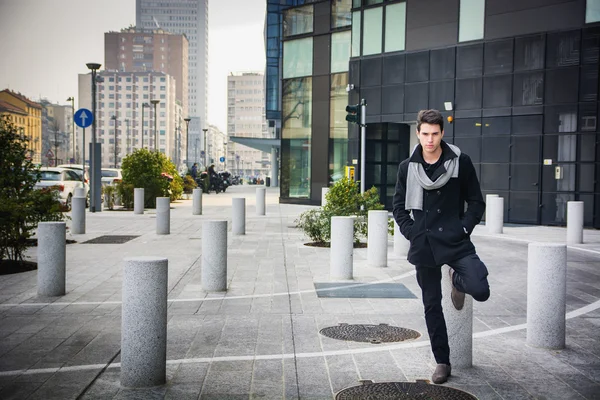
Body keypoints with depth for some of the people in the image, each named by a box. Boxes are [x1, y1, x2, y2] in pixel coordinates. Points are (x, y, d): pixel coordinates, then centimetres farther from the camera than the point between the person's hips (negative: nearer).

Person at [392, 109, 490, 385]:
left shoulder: (461, 162, -1)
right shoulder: (407, 167, 4)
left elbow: (476, 202, 4)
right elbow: (399, 207, 11)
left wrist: (464, 228, -8)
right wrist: (412, 232, -2)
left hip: (456, 242, -2)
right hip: (424, 246, 2)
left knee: (480, 290, -21)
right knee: (432, 306, 9)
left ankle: (457, 280, 16)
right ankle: (442, 362, 24)